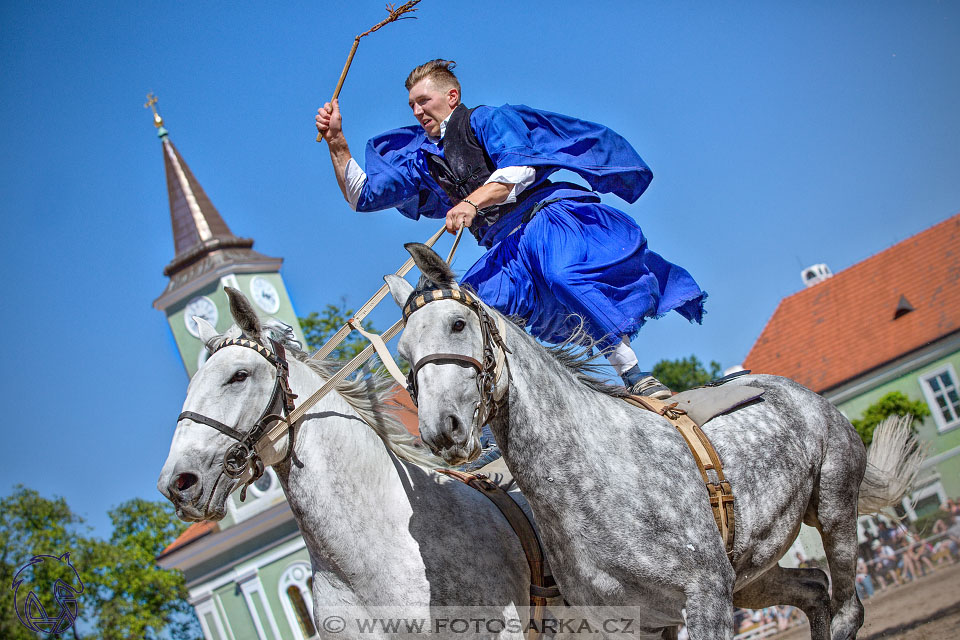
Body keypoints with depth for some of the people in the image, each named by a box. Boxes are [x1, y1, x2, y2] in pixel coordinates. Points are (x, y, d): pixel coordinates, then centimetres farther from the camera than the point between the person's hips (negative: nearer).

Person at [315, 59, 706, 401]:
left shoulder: (487, 120, 5)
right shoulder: (423, 157, 24)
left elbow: (519, 169, -13)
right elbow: (363, 195, 25)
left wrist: (472, 203, -28)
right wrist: (336, 141, 13)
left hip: (549, 215, -7)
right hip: (507, 250, 7)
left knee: (564, 276, -36)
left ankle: (636, 376, -34)